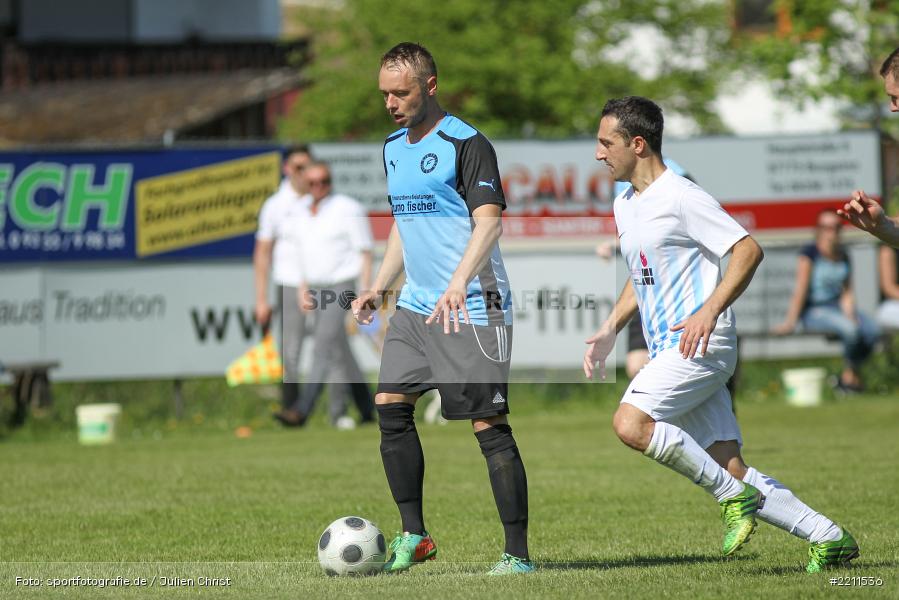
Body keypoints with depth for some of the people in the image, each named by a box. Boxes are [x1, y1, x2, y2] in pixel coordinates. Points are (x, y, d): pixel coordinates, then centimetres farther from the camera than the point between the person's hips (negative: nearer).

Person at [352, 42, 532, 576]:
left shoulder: (467, 144, -11)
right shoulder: (394, 149, 14)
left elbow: (489, 221, -22)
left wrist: (459, 282, -35)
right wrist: (379, 288, 18)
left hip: (472, 309, -8)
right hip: (416, 307, 8)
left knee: (489, 423, -9)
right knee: (390, 407, 2)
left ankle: (519, 553, -5)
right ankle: (414, 537, 12)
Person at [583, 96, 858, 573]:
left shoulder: (681, 198, -10)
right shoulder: (625, 206, 17)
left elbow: (748, 250, -14)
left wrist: (709, 311, -23)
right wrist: (611, 329, 18)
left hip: (702, 344, -9)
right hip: (670, 354, 9)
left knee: (630, 423, -24)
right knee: (730, 468, 2)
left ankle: (733, 496, -13)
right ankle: (829, 538, 8)